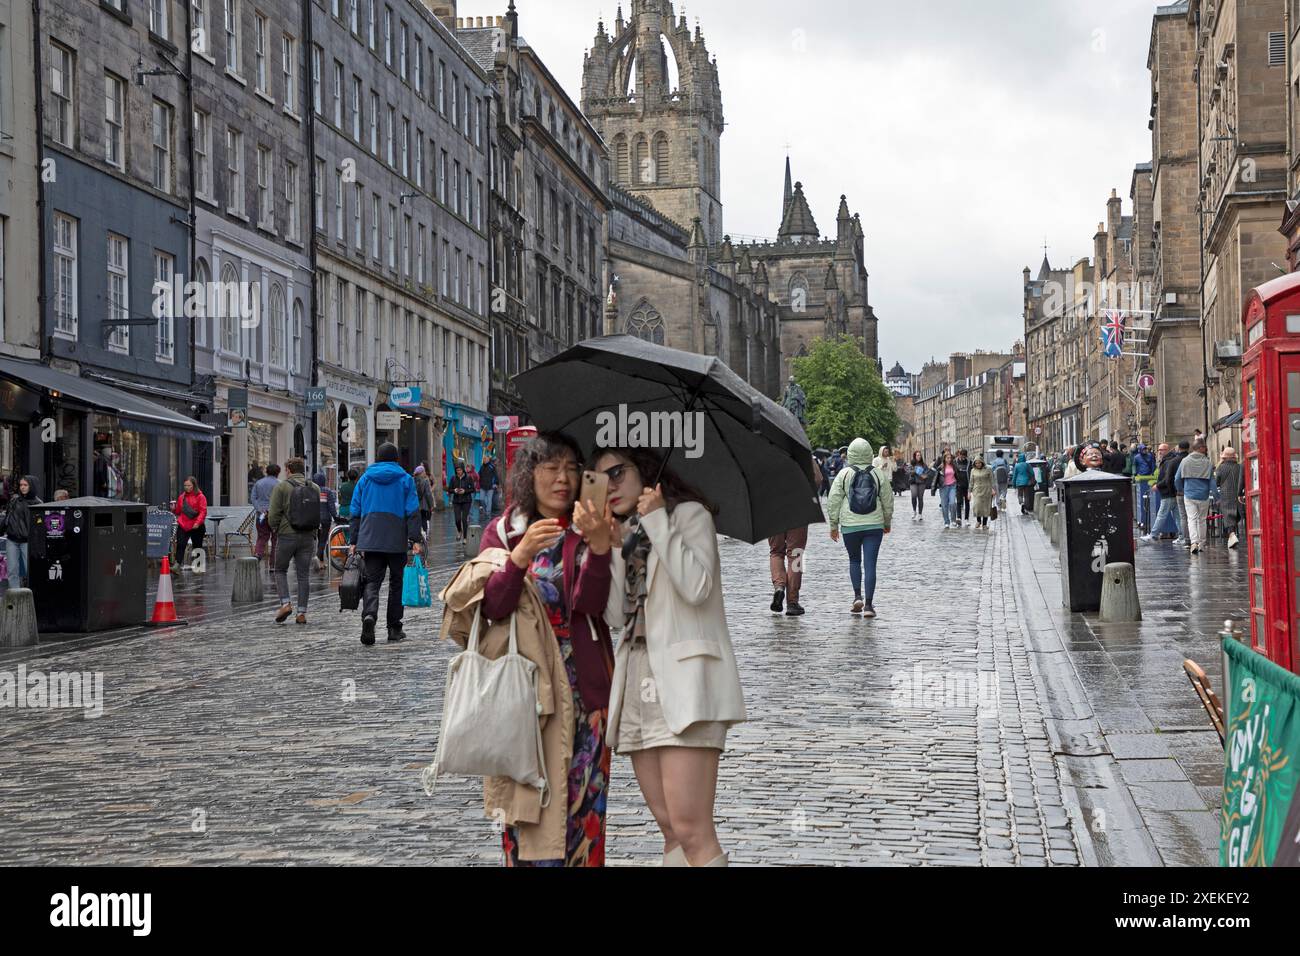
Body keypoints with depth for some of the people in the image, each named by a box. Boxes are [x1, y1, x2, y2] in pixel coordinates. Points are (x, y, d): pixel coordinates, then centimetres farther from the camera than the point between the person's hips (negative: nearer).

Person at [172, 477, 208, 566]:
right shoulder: (182, 497, 12)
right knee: (180, 545, -11)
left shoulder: (200, 497, -4)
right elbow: (178, 511, 20)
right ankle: (178, 564, -14)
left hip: (196, 527, -3)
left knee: (197, 547, 8)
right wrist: (174, 509, -2)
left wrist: (198, 522, -22)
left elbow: (203, 512, -11)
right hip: (183, 525, 3)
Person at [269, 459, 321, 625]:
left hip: (287, 535, -3)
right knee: (304, 574, 7)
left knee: (280, 570, 13)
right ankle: (302, 612, 5)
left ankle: (285, 603, -3)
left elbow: (273, 514, -9)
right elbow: (320, 514, 5)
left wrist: (274, 528, 10)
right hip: (308, 536, 3)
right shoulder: (315, 488, 6)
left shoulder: (282, 487, -6)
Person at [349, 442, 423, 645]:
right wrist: (414, 539, -7)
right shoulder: (405, 479, 3)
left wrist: (354, 541, 13)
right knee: (396, 582, 10)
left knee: (371, 581, -1)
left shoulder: (365, 479, 10)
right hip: (397, 541, -1)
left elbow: (356, 512, 10)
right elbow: (412, 512, -5)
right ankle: (394, 629, 12)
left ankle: (369, 615, -29)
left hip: (370, 540, 1)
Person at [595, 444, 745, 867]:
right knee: (670, 828, 5)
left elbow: (696, 587, -14)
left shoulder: (688, 513, 3)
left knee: (691, 829, -16)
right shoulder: (623, 535, 22)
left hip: (683, 679, -7)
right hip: (639, 684, 7)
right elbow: (617, 614, 11)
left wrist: (656, 520, -8)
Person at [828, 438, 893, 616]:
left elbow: (833, 501, -2)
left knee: (854, 560, 18)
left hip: (850, 526, 0)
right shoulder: (879, 474, 2)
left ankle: (857, 595, 3)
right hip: (874, 525, 0)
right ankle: (868, 605, -6)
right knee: (870, 563, -1)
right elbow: (888, 501, 8)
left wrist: (833, 525, 7)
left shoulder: (843, 474, -2)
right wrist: (887, 523, 22)